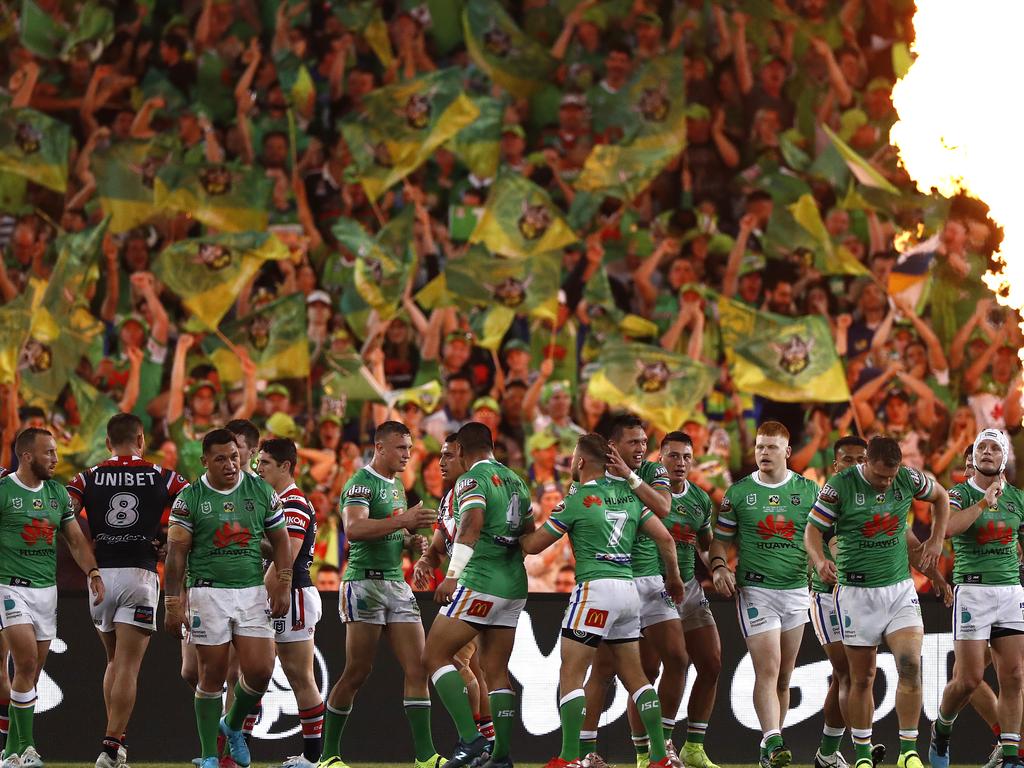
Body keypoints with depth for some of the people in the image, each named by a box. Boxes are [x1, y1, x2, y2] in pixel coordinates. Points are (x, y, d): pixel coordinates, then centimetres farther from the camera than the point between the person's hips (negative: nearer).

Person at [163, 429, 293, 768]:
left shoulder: (261, 491, 4)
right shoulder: (189, 498, -3)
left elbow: (280, 541, 11)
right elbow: (176, 553, -4)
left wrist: (284, 587, 2)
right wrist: (173, 604, -8)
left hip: (252, 591, 2)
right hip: (208, 592, -2)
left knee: (260, 670, -6)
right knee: (212, 675, 0)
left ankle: (233, 726, 24)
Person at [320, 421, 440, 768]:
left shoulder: (396, 486, 18)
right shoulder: (360, 483, -9)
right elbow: (354, 529, -26)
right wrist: (402, 521, -32)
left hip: (397, 584, 8)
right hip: (365, 581, -8)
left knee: (417, 669, -2)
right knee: (357, 673, -4)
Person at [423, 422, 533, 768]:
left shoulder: (471, 480, -8)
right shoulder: (515, 480, 16)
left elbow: (472, 523, -24)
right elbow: (530, 535, 22)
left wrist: (452, 576, -29)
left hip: (480, 583, -8)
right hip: (514, 586, 8)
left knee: (435, 655, -3)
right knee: (496, 672, 11)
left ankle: (470, 737, -16)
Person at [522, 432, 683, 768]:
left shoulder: (576, 501, -5)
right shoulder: (628, 494, 12)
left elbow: (533, 545, 2)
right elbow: (665, 538, 12)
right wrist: (674, 578, 27)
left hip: (596, 589, -7)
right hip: (629, 587, 7)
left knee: (570, 675, -5)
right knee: (635, 676, 12)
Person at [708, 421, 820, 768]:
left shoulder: (808, 490, 6)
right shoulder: (738, 493, 4)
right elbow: (721, 538, 11)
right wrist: (719, 566, -8)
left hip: (797, 589, 3)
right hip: (755, 591, -3)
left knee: (784, 677, 9)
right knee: (768, 670, -17)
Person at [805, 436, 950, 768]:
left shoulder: (908, 479, -2)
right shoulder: (839, 487, -11)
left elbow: (940, 497, 18)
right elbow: (813, 529, -6)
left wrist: (936, 540, 11)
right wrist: (819, 561, -26)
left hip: (900, 589, 2)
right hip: (857, 592, -2)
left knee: (910, 666, -14)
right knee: (862, 678, 4)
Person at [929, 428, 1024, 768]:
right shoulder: (961, 493, -1)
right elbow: (948, 527, -22)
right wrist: (985, 502, -22)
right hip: (972, 590, -4)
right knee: (969, 679, -7)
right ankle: (941, 730, 21)